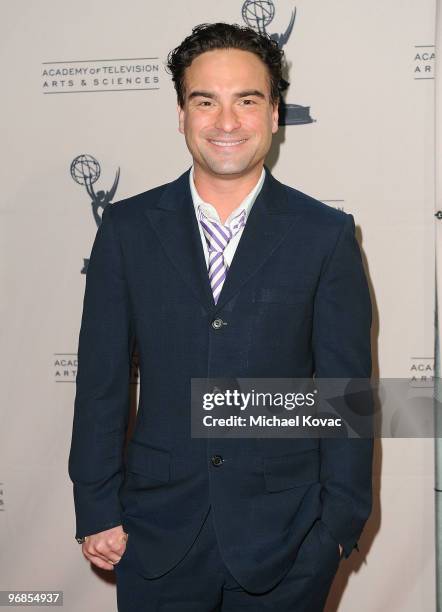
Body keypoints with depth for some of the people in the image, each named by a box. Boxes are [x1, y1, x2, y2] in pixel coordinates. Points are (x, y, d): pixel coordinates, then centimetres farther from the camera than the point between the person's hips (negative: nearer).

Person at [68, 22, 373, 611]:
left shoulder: (327, 234, -4)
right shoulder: (128, 228, -1)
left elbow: (346, 386, -2)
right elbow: (101, 377, 1)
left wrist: (343, 519, -3)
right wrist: (97, 510, 0)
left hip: (286, 537, -1)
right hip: (158, 532, 1)